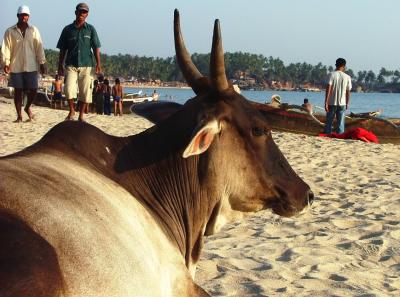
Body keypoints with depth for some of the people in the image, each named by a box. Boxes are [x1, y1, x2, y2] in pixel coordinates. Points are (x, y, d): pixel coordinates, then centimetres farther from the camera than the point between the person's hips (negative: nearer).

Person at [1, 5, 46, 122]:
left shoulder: (34, 30, 6)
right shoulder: (10, 31, 3)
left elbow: (39, 47, 5)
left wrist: (42, 63, 2)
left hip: (31, 66, 1)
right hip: (16, 67, -1)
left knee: (33, 90, -1)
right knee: (18, 91, 4)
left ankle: (27, 107, 27)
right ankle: (19, 115, 13)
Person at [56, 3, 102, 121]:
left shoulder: (90, 29, 6)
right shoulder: (67, 29, 7)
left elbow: (96, 48, 4)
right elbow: (62, 50, 10)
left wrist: (98, 64, -5)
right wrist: (60, 66, 7)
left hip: (86, 66, 0)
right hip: (71, 65, 0)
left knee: (85, 92, 1)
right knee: (69, 89, -16)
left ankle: (81, 116, 14)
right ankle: (71, 111, 5)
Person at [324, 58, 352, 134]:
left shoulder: (332, 74, -5)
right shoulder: (347, 77, 1)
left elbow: (328, 89, -11)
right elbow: (348, 92, 4)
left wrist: (326, 102, -10)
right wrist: (347, 103, 16)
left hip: (332, 103, -1)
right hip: (342, 103, 1)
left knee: (329, 122, 7)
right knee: (340, 123, 5)